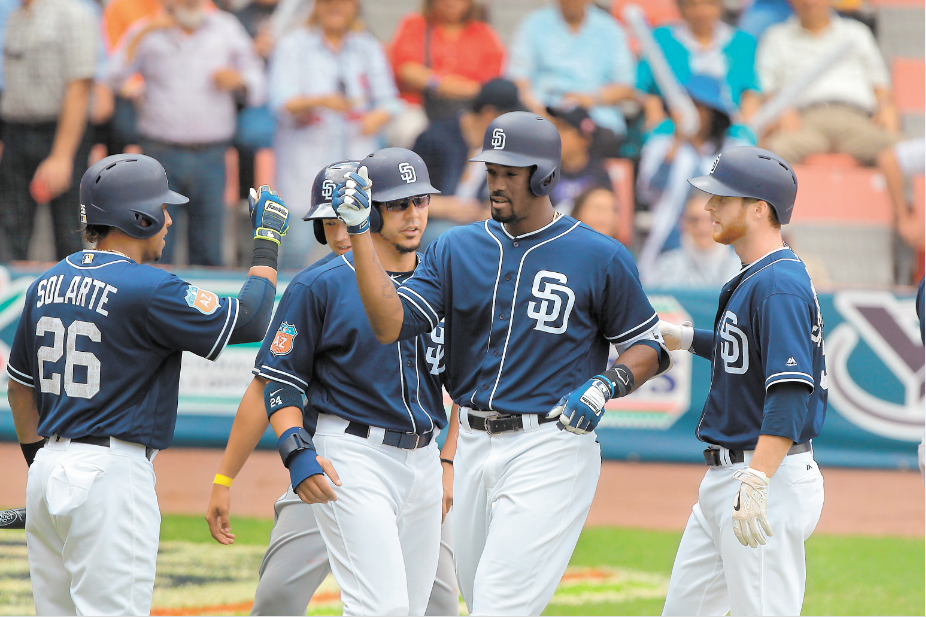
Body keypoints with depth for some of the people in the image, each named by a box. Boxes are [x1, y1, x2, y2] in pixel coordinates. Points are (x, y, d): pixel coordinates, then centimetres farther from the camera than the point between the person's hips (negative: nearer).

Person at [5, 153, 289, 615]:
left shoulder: (47, 286, 11)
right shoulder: (148, 290, -13)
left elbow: (20, 388, 19)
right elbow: (250, 322, -9)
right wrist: (267, 241, 2)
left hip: (47, 473, 8)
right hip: (112, 472, -8)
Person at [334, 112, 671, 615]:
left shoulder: (600, 258, -2)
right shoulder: (456, 249, 8)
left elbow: (649, 347, 5)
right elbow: (390, 323, -3)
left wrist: (606, 384, -15)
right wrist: (359, 231, -10)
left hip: (551, 447, -6)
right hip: (474, 447, 6)